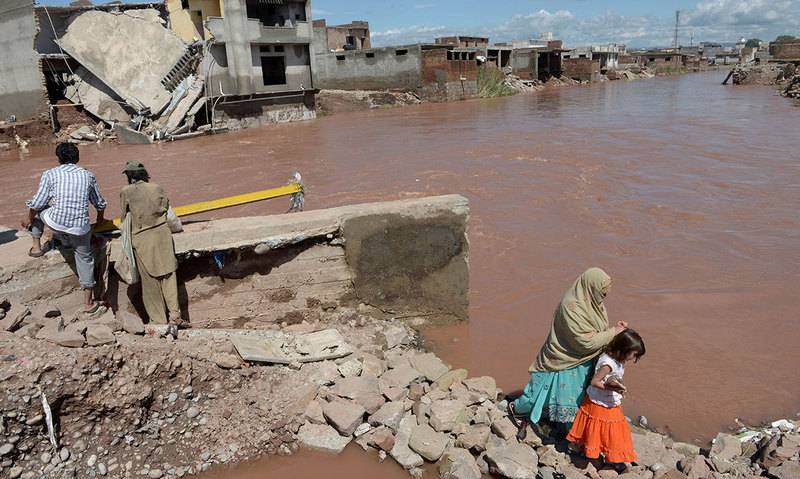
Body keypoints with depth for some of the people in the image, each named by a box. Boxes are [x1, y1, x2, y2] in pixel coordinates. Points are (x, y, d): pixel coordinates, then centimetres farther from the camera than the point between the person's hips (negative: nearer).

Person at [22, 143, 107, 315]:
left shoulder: (50, 174, 0)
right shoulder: (88, 175, 7)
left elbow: (37, 203, 1)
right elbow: (99, 203, 17)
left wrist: (29, 219, 20)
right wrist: (100, 218, 37)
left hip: (55, 222, -1)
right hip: (80, 227, 1)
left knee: (37, 209, 31)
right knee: (85, 259, 17)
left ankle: (36, 246, 32)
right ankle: (88, 302, 18)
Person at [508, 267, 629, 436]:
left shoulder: (591, 301, -6)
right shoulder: (571, 306, -32)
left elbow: (597, 330, 8)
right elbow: (585, 341, -30)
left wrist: (616, 329, -9)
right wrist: (613, 332, -22)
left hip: (581, 361, 8)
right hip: (563, 362, -8)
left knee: (575, 397, 20)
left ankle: (565, 429, 41)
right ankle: (517, 408, 34)